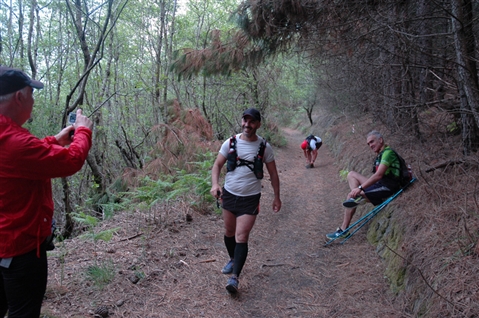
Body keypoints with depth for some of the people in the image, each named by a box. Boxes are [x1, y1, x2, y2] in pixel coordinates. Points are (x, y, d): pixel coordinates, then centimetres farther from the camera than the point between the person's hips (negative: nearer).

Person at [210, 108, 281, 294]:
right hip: (229, 194, 3)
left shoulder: (264, 147, -6)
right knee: (229, 233, 17)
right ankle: (233, 260, 43)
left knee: (241, 238, -9)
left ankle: (234, 277, -2)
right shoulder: (230, 143, -3)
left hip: (250, 198, -3)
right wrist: (215, 184, -19)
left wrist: (276, 196, 4)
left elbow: (273, 173, 4)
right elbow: (217, 165, -1)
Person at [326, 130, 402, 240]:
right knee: (351, 174, 3)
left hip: (387, 187, -9)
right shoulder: (380, 155, 18)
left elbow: (379, 175, -21)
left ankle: (343, 230, -7)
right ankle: (356, 197, -18)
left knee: (351, 196, -14)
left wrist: (360, 188, -21)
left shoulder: (388, 152, -11)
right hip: (379, 185, 9)